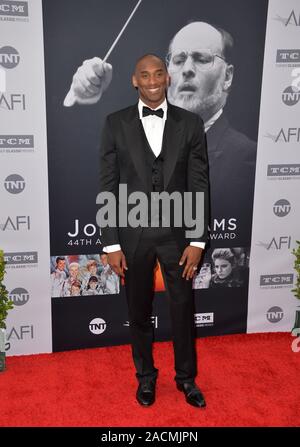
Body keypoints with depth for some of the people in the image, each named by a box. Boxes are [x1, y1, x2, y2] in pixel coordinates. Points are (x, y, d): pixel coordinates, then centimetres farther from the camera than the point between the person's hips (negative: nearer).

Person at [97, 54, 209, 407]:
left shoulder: (190, 123, -1)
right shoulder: (116, 124, -3)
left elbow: (199, 185, -1)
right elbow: (108, 187, -3)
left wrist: (197, 241, -5)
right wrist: (111, 244, -6)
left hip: (177, 232, 1)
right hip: (133, 234, 0)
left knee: (183, 309, 13)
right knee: (139, 311, 15)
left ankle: (186, 377, 36)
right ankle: (145, 375, 38)